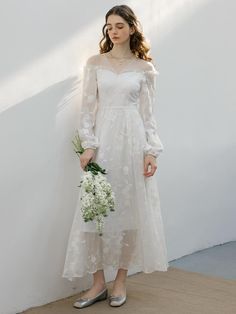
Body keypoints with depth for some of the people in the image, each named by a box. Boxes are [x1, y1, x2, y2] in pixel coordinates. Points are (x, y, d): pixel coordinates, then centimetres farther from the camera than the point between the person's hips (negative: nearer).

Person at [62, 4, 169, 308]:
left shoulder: (144, 68, 7)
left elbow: (148, 113, 5)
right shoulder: (95, 62, 7)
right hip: (103, 139, 0)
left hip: (133, 140, 0)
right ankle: (98, 283, 9)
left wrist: (151, 151, -4)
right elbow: (87, 107, 3)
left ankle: (120, 281, 15)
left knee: (129, 208, 3)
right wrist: (88, 145, -8)